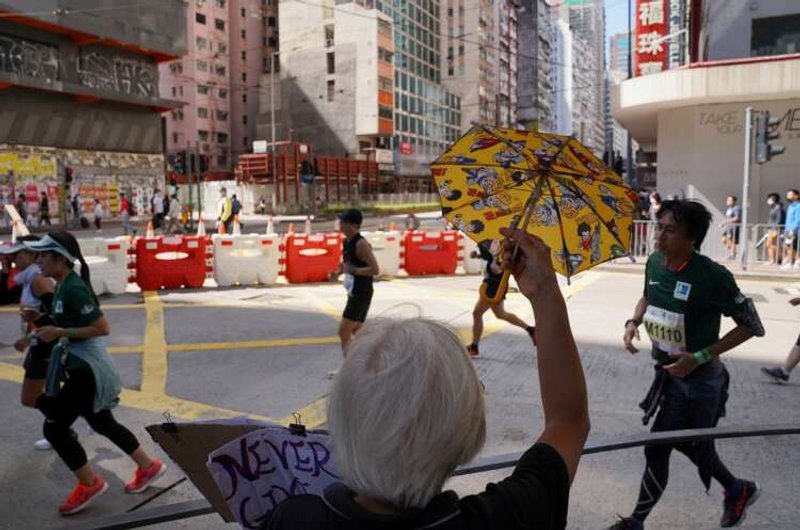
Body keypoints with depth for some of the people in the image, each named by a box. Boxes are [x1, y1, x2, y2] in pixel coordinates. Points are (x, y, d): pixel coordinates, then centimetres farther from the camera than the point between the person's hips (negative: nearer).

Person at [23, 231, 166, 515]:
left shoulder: (74, 288, -23)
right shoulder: (63, 285, 7)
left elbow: (102, 327, -25)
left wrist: (58, 332, -21)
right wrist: (42, 321, 9)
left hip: (87, 367, -10)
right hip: (79, 363, 10)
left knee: (54, 427, 0)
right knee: (102, 423, 19)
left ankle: (89, 484, 17)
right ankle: (148, 467, 31)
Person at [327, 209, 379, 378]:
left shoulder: (361, 244, -20)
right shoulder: (346, 242, 8)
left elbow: (375, 269, -24)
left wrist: (352, 270, -24)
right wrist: (337, 273, 3)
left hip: (361, 294, -10)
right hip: (354, 292, 10)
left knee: (343, 332, -5)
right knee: (357, 331, 17)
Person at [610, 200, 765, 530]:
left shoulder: (712, 277, -25)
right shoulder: (654, 263, -5)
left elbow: (752, 326, -16)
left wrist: (700, 357, -24)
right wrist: (633, 322, -5)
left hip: (697, 379, -7)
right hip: (667, 371, 7)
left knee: (657, 449, 0)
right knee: (690, 443, 23)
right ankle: (738, 490, 51)